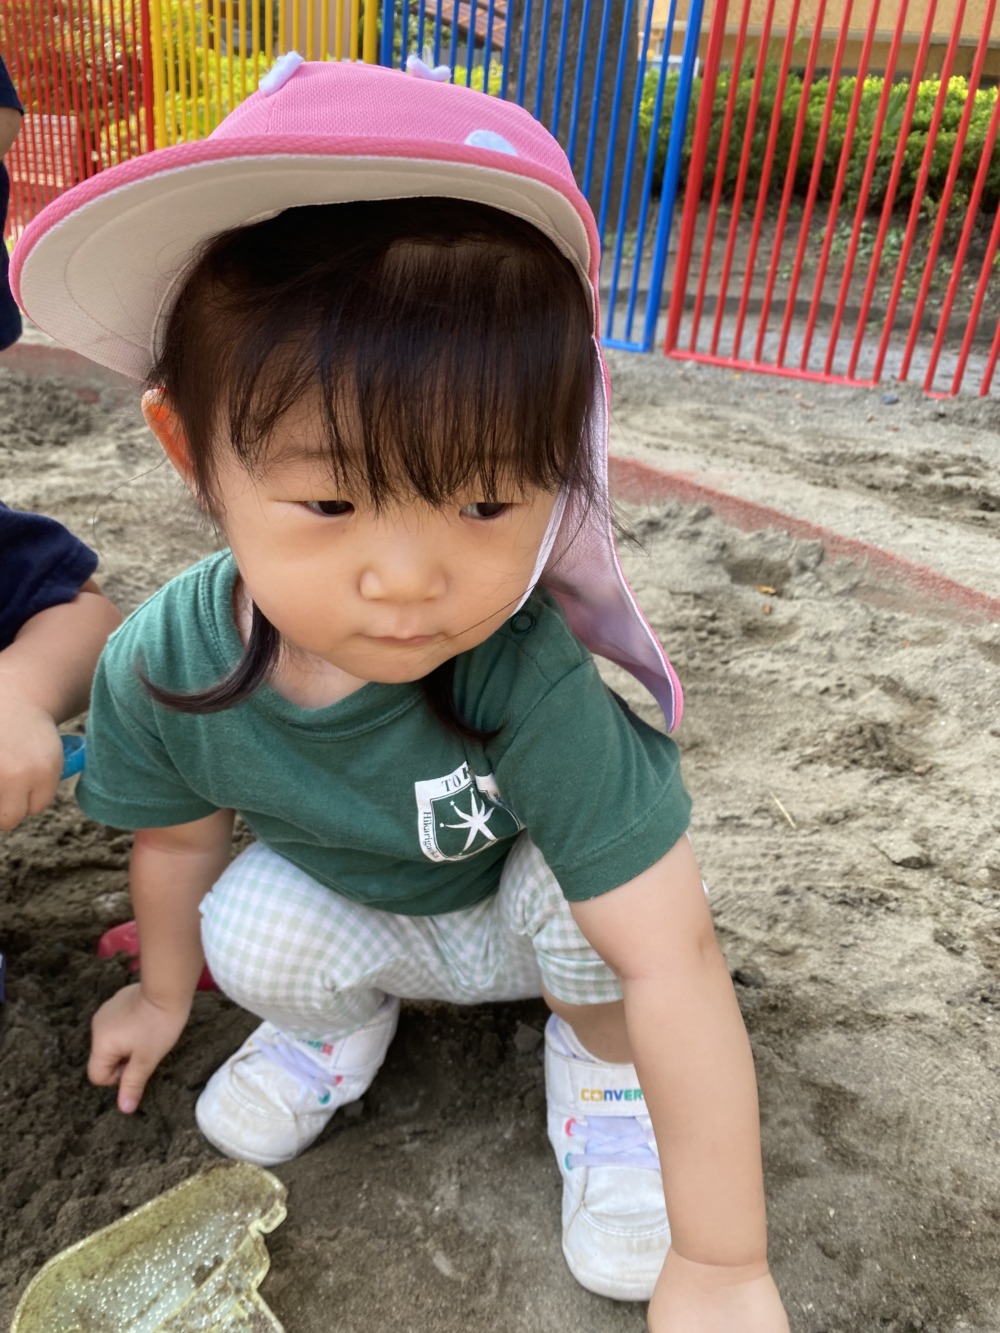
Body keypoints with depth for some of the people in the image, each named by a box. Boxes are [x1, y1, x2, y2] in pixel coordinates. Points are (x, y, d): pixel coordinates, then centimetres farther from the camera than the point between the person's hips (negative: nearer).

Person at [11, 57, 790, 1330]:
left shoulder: (531, 679, -40)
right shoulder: (161, 666, -27)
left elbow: (675, 959, -36)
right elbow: (177, 834, -5)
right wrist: (166, 990, 14)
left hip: (522, 921, -2)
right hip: (356, 919, 3)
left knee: (581, 881, -30)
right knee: (253, 927, -23)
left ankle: (597, 1065, 4)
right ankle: (346, 1018, 13)